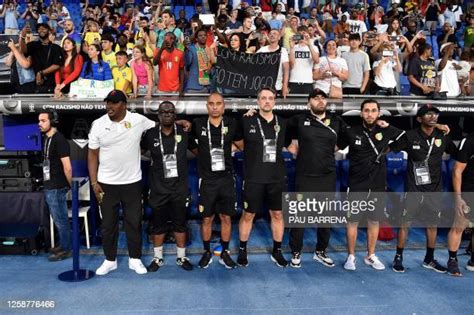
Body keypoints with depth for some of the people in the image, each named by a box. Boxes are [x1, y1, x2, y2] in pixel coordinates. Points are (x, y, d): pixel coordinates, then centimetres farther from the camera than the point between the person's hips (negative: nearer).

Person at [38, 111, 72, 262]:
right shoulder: (47, 138, 10)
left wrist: (71, 185, -11)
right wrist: (47, 184, 15)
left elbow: (67, 167, -20)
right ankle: (63, 245, 28)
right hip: (50, 186, 9)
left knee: (60, 220, 1)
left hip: (56, 187, -9)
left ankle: (65, 250, 12)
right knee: (60, 219, 17)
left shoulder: (59, 139, -18)